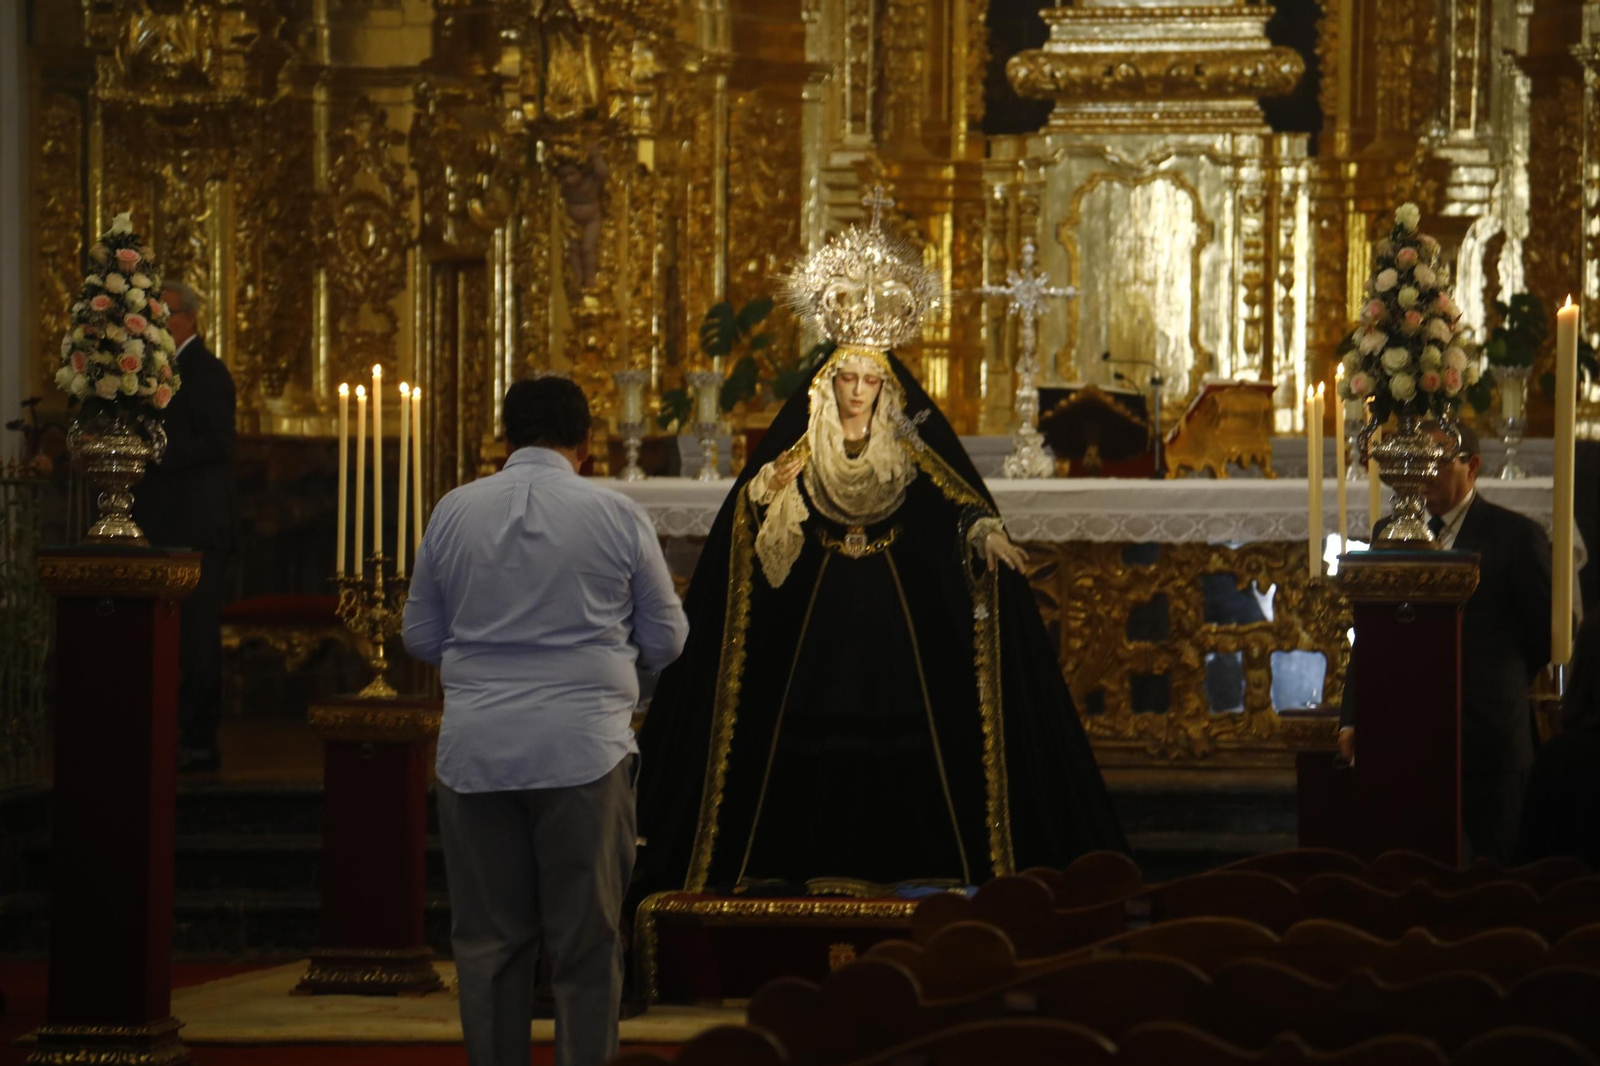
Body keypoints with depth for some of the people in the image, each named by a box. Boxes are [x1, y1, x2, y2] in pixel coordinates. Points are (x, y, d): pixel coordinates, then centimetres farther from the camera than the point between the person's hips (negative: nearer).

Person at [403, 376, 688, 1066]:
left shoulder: (453, 513, 4)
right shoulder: (617, 517, -2)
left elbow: (421, 638, 12)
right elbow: (665, 640, 6)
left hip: (476, 752, 2)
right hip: (583, 751, -2)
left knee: (488, 941, 8)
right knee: (587, 945, 4)